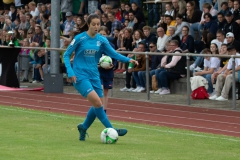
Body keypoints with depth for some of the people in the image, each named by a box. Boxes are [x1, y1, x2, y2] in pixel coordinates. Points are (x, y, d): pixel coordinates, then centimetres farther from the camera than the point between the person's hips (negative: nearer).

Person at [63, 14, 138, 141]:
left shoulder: (101, 40, 4)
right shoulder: (80, 38, -8)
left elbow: (113, 54, 3)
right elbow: (66, 55, -3)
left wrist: (128, 60, -13)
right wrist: (70, 72, -15)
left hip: (94, 76, 6)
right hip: (80, 76, -6)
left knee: (97, 105, 5)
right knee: (97, 102, -18)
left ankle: (83, 127, 29)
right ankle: (111, 130, -11)